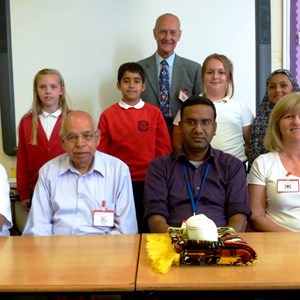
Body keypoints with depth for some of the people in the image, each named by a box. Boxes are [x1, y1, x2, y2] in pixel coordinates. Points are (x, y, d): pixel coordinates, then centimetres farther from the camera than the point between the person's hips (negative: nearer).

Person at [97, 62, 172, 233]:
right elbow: (101, 153, 5)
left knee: (147, 229, 6)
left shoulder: (154, 113, 3)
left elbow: (164, 150, 5)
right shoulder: (108, 116, 2)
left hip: (148, 183, 0)